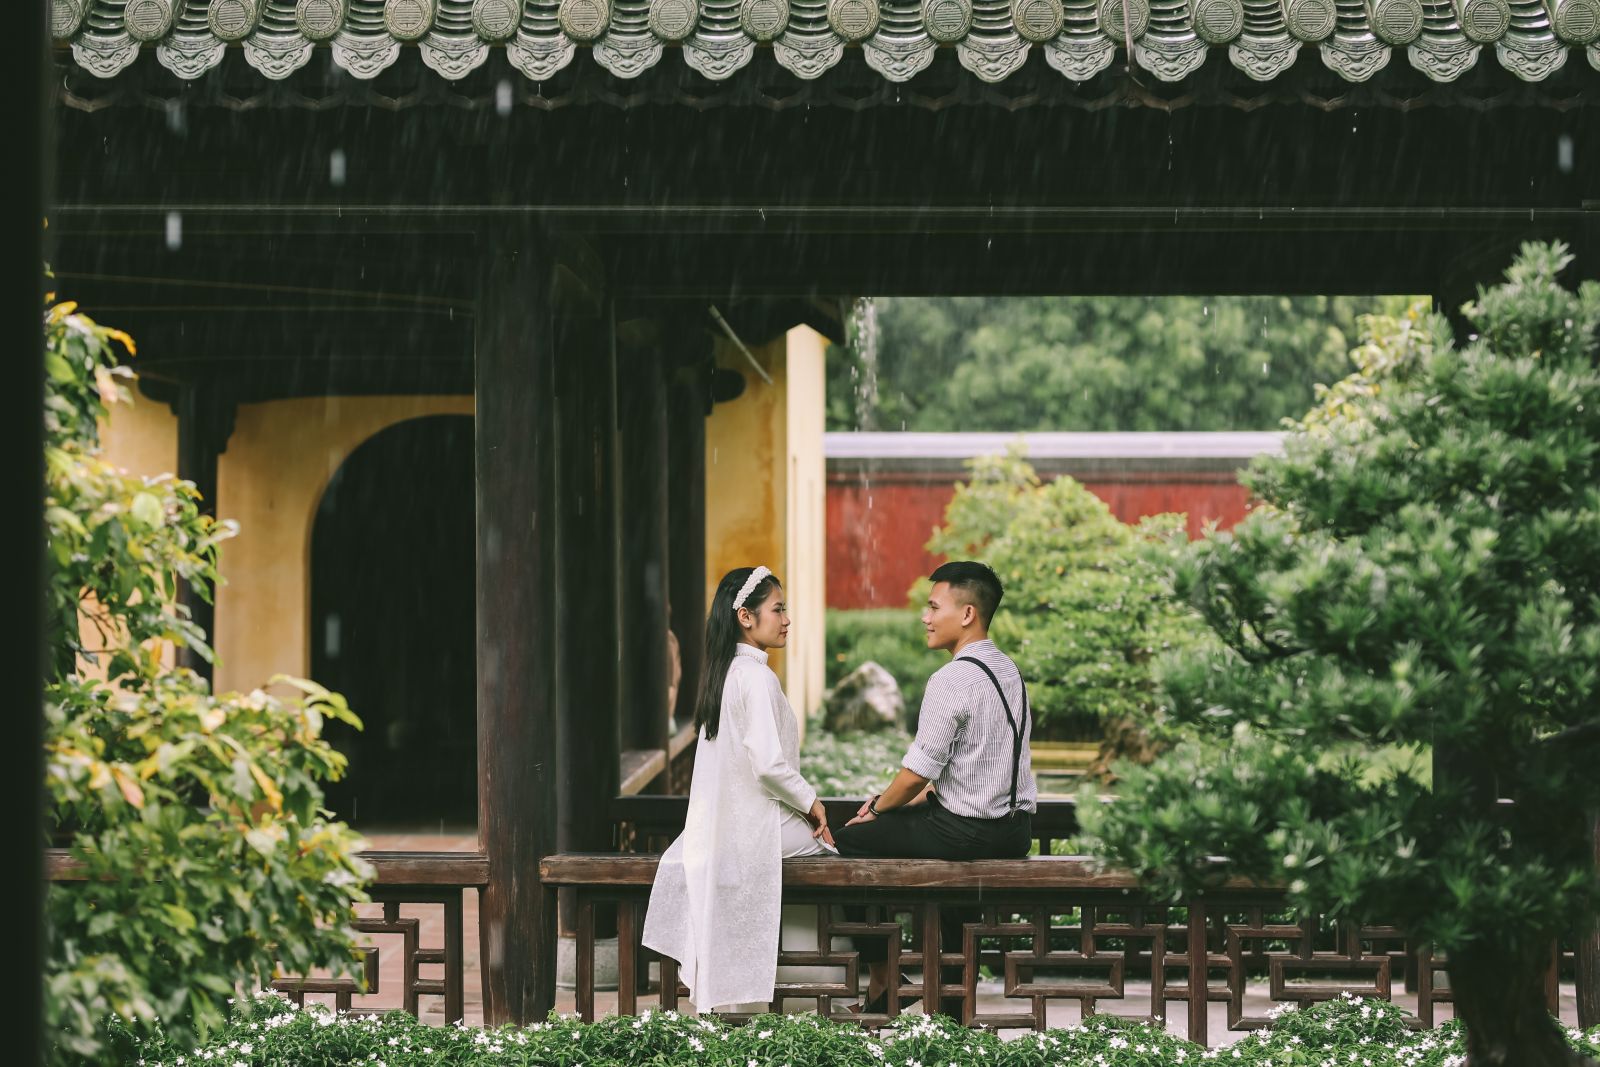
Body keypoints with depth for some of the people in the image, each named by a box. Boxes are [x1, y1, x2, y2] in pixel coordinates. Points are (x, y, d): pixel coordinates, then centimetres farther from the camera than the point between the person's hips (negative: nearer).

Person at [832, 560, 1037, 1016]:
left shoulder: (951, 680, -18)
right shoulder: (1008, 670, 11)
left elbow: (917, 772, -17)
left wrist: (878, 807, 1)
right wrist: (926, 792, 12)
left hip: (970, 832, -9)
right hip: (1015, 828, 9)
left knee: (852, 840, 5)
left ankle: (880, 978, 13)